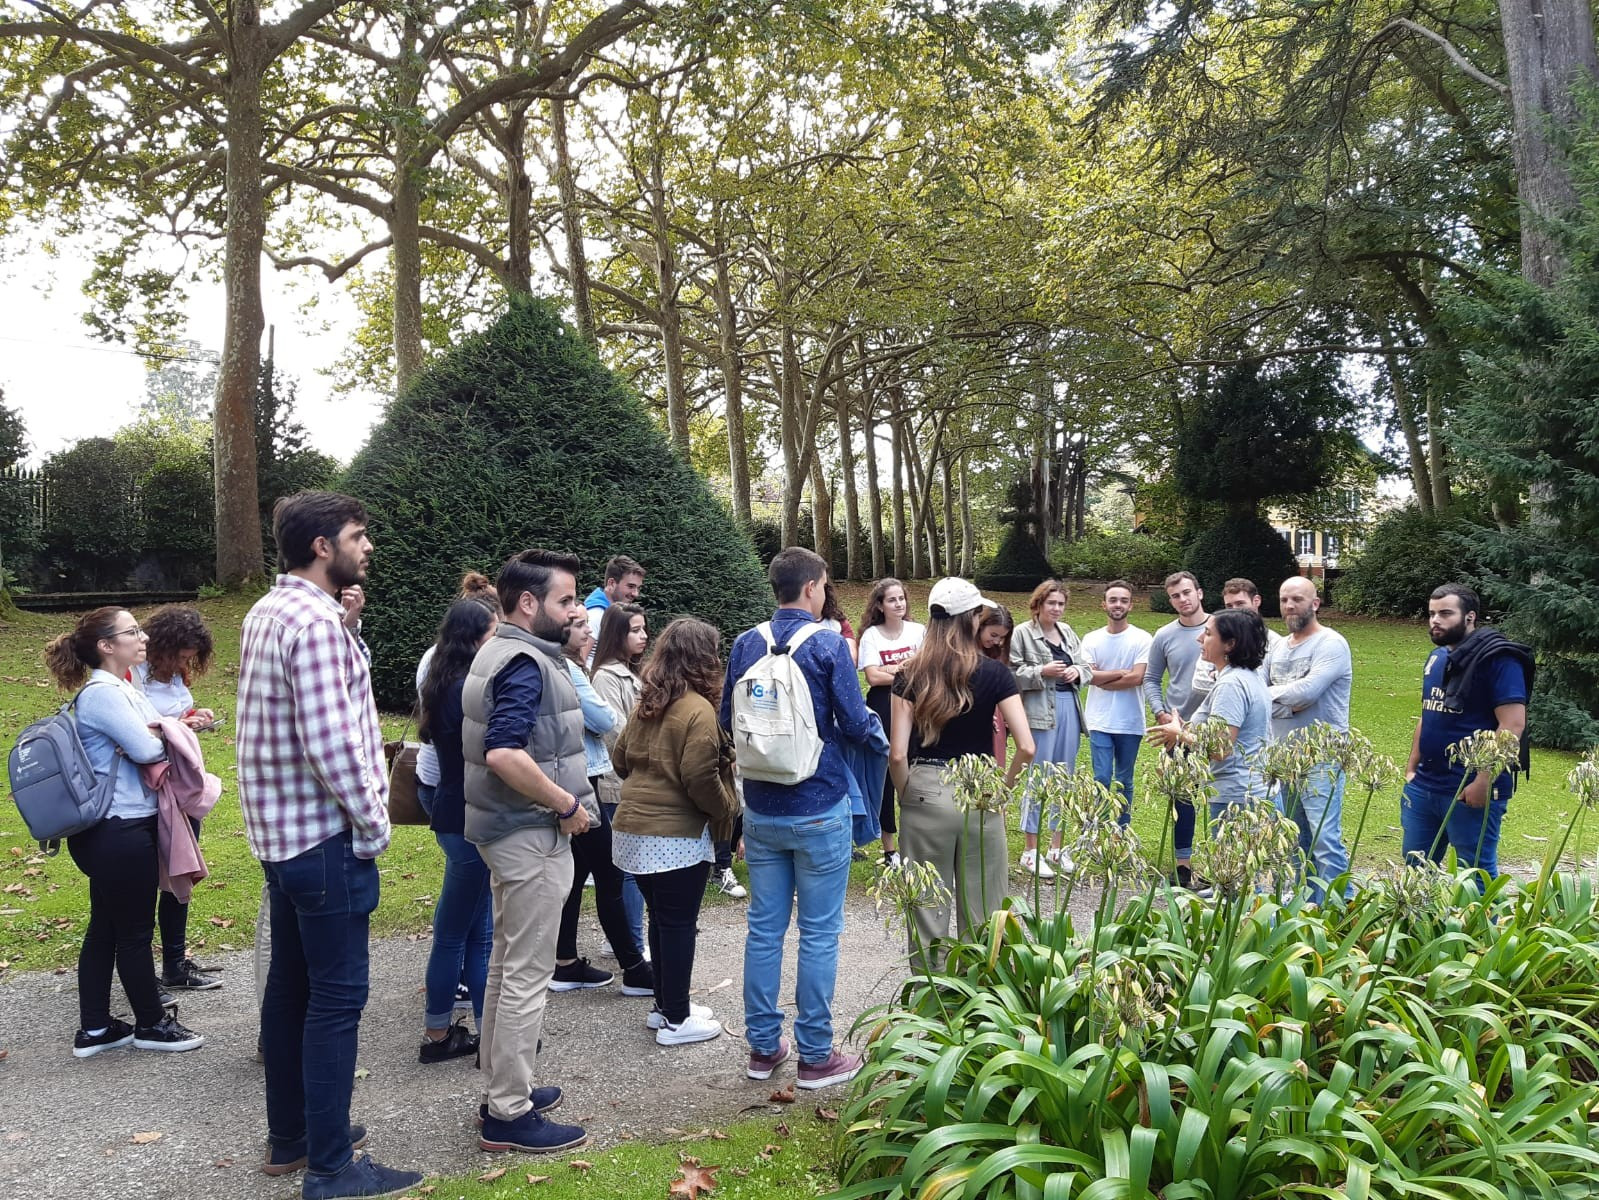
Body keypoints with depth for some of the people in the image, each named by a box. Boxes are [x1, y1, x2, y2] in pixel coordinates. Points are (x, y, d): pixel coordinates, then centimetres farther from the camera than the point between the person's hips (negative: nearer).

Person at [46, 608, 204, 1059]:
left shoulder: (126, 691, 13)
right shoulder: (102, 694, -18)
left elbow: (156, 736, 12)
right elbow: (147, 748, -20)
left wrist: (158, 756, -9)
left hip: (109, 830, 10)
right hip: (120, 831, -10)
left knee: (105, 928, 15)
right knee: (135, 931, 4)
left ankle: (94, 1029, 25)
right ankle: (151, 1024, 18)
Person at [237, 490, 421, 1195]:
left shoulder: (268, 612, 12)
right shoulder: (315, 622, -20)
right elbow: (330, 741, -25)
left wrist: (347, 625, 5)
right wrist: (374, 825, -14)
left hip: (278, 830, 10)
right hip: (325, 833, -10)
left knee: (291, 984, 17)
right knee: (337, 997, -3)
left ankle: (289, 1138, 29)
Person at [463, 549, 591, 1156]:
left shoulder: (502, 651, 11)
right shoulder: (525, 663, -21)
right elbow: (505, 754, -32)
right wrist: (567, 803, -22)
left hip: (511, 831, 11)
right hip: (532, 835, -11)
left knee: (508, 964, 19)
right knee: (528, 975, -1)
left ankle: (501, 1088, 32)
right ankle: (510, 1116, 9)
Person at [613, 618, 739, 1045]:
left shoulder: (647, 703, 8)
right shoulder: (698, 709, -16)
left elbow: (621, 758, 16)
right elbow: (700, 779, -21)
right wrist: (725, 811, -5)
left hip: (634, 828, 8)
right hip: (675, 836, -8)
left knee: (661, 919, 19)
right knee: (679, 925, 4)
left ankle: (666, 1005, 31)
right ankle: (676, 1020, 14)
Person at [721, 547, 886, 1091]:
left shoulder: (745, 644, 2)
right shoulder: (828, 644, -12)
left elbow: (727, 720, 11)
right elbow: (855, 724, -11)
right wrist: (879, 733, 10)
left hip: (761, 809, 5)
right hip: (820, 809, -5)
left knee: (764, 927, 13)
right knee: (819, 933, 5)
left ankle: (762, 1047, 22)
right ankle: (815, 1055, 13)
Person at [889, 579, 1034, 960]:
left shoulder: (910, 676, -2)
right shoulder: (993, 673, -4)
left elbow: (898, 754, -8)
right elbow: (1026, 747, -11)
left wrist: (907, 797, 7)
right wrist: (1003, 788, 4)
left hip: (926, 795, 0)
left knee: (928, 913, 11)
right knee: (981, 915, 12)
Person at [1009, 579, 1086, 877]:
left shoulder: (1067, 632, 15)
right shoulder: (1022, 634, -4)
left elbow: (1084, 666, 21)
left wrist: (1077, 671, -1)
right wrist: (1042, 671, -18)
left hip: (1069, 709, 6)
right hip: (1040, 713, -6)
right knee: (1038, 779, -4)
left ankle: (1057, 848, 21)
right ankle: (1031, 851, 4)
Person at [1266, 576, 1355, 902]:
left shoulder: (1331, 643, -8)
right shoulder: (1277, 647, 13)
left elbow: (1307, 691, -21)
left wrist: (1270, 693, -5)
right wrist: (1288, 703, -11)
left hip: (1321, 757, -7)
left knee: (1325, 839, -12)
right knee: (1295, 838, 13)